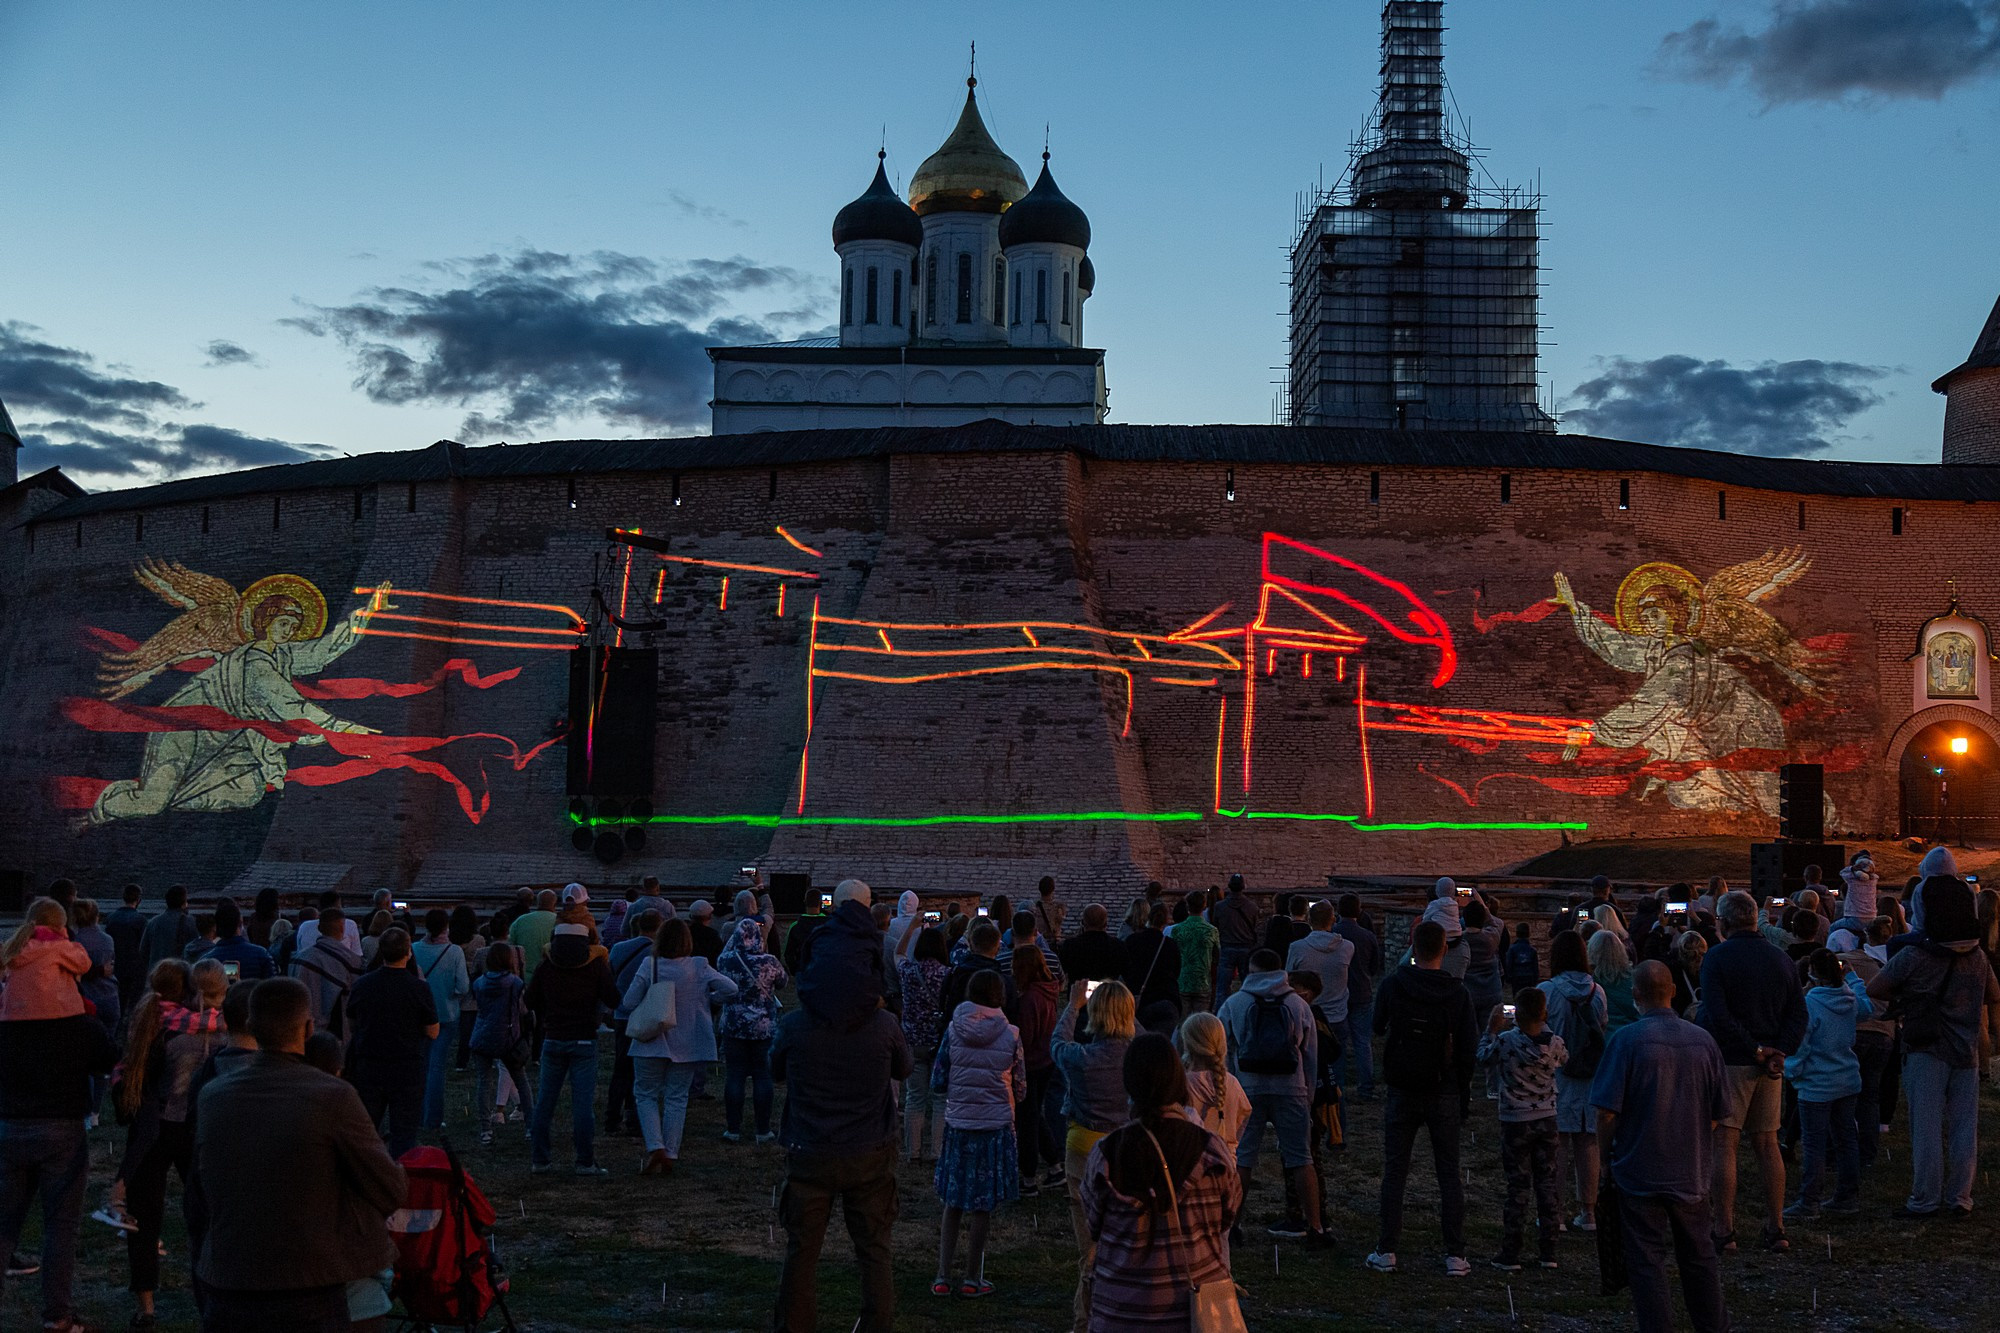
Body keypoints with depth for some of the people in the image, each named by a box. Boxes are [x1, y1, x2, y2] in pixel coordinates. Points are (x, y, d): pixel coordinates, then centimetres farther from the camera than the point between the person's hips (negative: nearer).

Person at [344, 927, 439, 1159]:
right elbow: (433, 1032, -5)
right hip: (407, 1069, -3)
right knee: (404, 1132, 3)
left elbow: (351, 1023, 11)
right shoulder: (419, 988, -13)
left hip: (368, 1067, 3)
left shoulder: (363, 984, -3)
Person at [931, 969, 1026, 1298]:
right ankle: (972, 1278, 17)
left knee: (953, 1201, 14)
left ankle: (942, 1277, 13)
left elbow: (939, 1080, 1)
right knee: (982, 1204, 9)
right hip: (996, 1125, -2)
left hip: (957, 1123, 2)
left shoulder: (953, 1029, -4)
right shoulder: (1010, 1035, -7)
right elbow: (1020, 1089, 0)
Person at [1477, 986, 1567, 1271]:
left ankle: (1510, 1255, 8)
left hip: (1515, 1123, -3)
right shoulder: (1554, 1044, -8)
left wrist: (1492, 1029, 7)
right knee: (1547, 1183, 11)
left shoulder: (1506, 1042, -18)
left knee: (1518, 1187, 3)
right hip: (1547, 1120, 3)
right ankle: (1548, 1252, 17)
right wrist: (1544, 1027, 18)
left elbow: (1483, 1060, -1)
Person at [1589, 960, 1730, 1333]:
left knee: (1646, 1261, 4)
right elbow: (1719, 1111, 6)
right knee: (1699, 1256, 18)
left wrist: (1605, 1155, 0)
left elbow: (1607, 1111, -14)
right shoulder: (1702, 1040, -2)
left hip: (1641, 1172, -4)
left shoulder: (1627, 1039, -14)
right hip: (1691, 1172, 4)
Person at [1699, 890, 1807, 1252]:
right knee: (1767, 1146, 13)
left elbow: (1716, 1015, -19)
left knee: (1724, 1145, -3)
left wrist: (1754, 1050, -13)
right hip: (1769, 1064, 6)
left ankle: (1725, 1232, -5)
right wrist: (1780, 1051, -4)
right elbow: (1799, 1014, 6)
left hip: (1730, 1060, -6)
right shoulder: (1781, 958, 11)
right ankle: (1776, 1229, 14)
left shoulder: (1717, 958, -8)